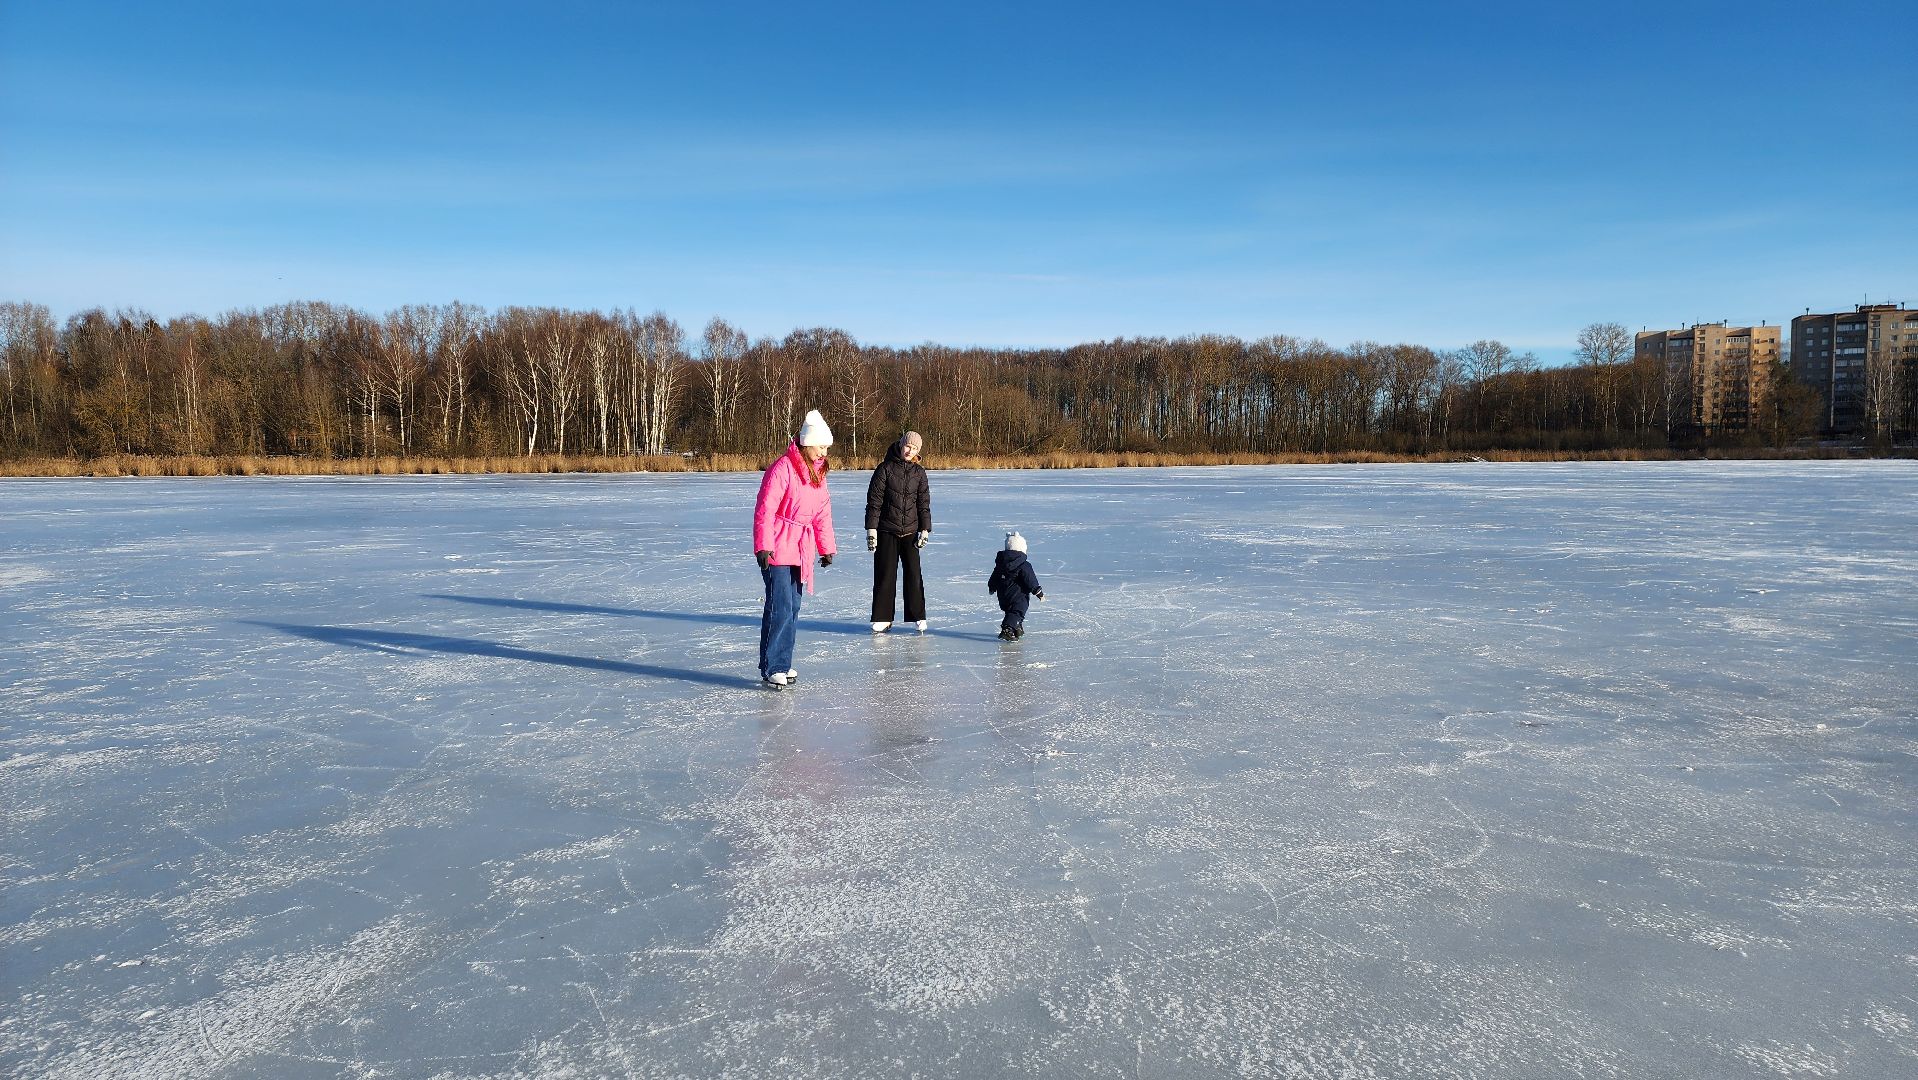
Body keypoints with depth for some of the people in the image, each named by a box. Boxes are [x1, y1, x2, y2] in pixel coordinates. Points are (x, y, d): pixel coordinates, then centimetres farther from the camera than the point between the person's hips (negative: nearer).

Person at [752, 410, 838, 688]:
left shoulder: (817, 472, 13)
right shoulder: (782, 469, -14)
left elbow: (822, 513, 19)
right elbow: (764, 510, -16)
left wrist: (826, 547, 18)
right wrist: (763, 546, -21)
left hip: (801, 549, 8)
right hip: (778, 549, -8)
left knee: (793, 608, 10)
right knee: (780, 608, -10)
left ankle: (782, 663, 19)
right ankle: (772, 667, -4)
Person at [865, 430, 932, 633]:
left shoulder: (919, 472, 6)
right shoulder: (885, 468, -3)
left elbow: (924, 502, 9)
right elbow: (874, 500, -4)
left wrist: (925, 529, 1)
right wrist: (871, 529, -9)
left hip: (910, 532, 2)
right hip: (886, 532, -2)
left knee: (914, 575, 0)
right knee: (885, 575, 1)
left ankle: (918, 616, 10)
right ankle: (882, 618, 10)